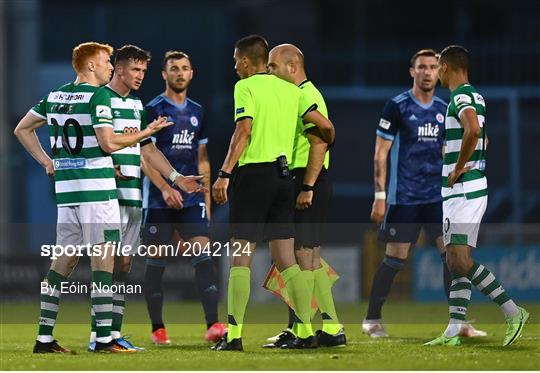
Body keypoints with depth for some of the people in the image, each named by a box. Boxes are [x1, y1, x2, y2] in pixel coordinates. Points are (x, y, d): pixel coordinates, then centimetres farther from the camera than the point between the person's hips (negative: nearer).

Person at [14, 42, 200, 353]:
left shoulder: (56, 96, 13)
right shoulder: (98, 96, -10)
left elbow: (22, 130, 19)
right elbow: (109, 143, -16)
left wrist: (47, 161, 18)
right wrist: (148, 131, -5)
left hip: (66, 188, 8)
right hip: (97, 187, -8)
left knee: (64, 260, 10)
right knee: (103, 258, -5)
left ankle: (45, 336, 8)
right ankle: (104, 337, -8)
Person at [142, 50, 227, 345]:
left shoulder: (197, 112, 14)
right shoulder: (153, 110, -3)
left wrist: (206, 197, 16)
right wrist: (164, 188, -21)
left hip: (192, 198, 4)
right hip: (159, 199, -4)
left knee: (203, 254, -10)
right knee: (156, 260, 1)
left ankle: (213, 325, -17)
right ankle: (158, 329, 10)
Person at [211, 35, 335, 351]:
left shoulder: (245, 87, -4)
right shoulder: (291, 90, 13)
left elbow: (243, 131, -16)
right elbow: (326, 125, 9)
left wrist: (224, 174, -20)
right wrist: (326, 147, 31)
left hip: (254, 172, -6)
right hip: (283, 175, 6)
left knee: (241, 257, -5)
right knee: (285, 259, 10)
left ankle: (234, 334, -10)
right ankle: (307, 331, 5)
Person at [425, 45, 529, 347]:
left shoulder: (461, 97, -14)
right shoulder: (476, 97, 18)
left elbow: (473, 130, -33)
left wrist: (458, 169, -22)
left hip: (463, 191, -10)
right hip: (467, 190, 10)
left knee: (460, 260, -14)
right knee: (457, 261, 7)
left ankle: (513, 312, -14)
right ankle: (454, 332, 6)